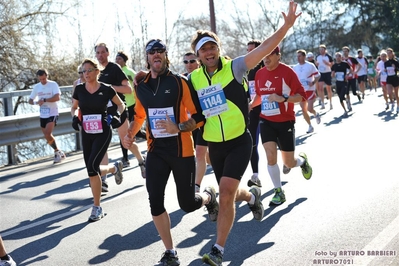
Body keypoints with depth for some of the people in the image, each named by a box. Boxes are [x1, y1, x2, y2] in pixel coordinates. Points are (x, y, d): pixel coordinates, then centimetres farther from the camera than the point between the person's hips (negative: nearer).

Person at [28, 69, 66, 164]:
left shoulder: (53, 84, -9)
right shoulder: (36, 87, 6)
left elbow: (57, 97, -22)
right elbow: (30, 100, 10)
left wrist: (44, 100, -23)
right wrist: (36, 102, -13)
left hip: (52, 114, -6)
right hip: (43, 115, 6)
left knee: (47, 134, -19)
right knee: (47, 136, 11)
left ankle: (57, 152, -3)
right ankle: (58, 152, 27)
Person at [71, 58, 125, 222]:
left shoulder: (106, 89, -7)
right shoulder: (79, 89, 0)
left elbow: (121, 105, 8)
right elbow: (74, 107, 15)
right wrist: (74, 116, -6)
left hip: (103, 133, -4)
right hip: (86, 134, 4)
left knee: (92, 167, -18)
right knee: (91, 170, 5)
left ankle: (97, 208, -4)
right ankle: (114, 168, 40)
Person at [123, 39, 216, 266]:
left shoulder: (180, 82, -10)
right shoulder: (141, 87, 4)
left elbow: (199, 117, -11)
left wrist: (178, 128, -26)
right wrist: (130, 134, 6)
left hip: (182, 150, -4)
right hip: (156, 150, 4)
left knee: (188, 204, 3)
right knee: (155, 203, -4)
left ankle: (209, 196, 41)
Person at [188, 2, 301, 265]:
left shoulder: (234, 67, -10)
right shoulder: (193, 79, 1)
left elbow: (264, 48, -19)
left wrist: (287, 25, -29)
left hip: (239, 142, -4)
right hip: (214, 146, 5)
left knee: (226, 193, -17)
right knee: (229, 193, 17)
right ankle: (252, 195, 55)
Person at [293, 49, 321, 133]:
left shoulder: (310, 66, -6)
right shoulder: (295, 68, 6)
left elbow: (317, 76, -2)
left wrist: (313, 83, -18)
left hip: (310, 90, -5)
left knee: (310, 109, -15)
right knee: (303, 110, 6)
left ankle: (316, 114, 21)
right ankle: (310, 126, 20)